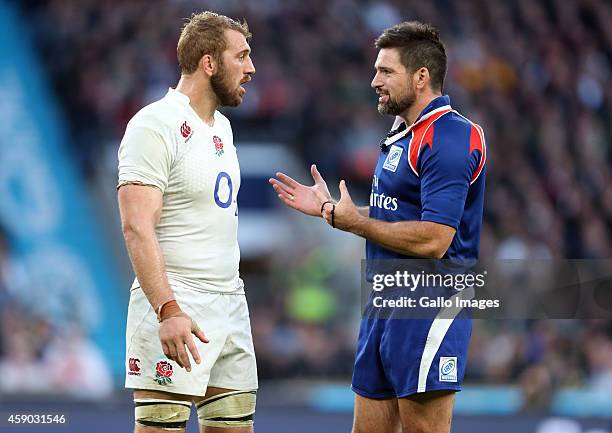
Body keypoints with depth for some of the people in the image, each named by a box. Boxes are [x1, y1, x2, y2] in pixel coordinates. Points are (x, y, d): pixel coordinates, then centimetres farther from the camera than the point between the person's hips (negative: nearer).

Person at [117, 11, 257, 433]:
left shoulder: (221, 127, 18)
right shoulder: (155, 125, -11)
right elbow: (137, 227, -20)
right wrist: (168, 310, -29)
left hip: (230, 307, 9)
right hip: (174, 311, -9)